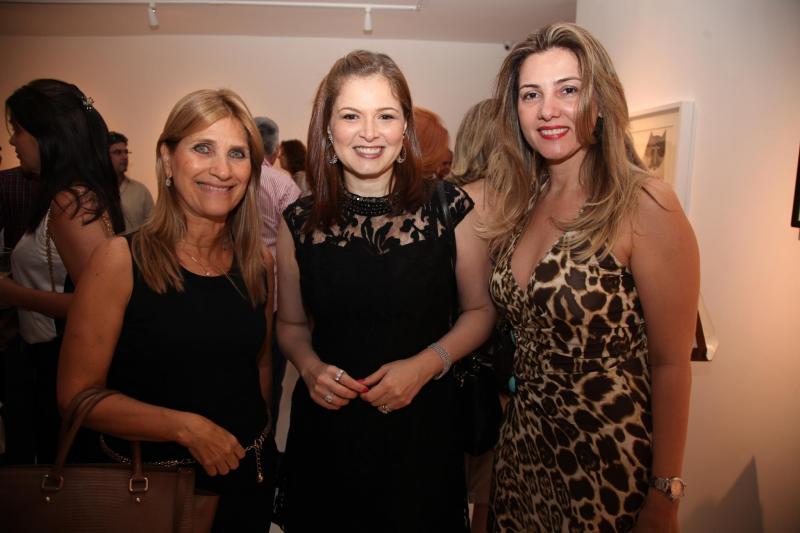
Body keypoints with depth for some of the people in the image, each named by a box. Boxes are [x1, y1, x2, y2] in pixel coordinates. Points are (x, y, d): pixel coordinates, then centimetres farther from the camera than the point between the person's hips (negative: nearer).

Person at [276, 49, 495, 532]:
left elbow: (480, 310, 0)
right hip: (326, 425, 2)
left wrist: (426, 365, -15)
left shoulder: (450, 207, -9)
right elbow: (292, 324, 8)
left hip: (421, 423, -1)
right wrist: (311, 367, -11)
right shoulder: (300, 222, -3)